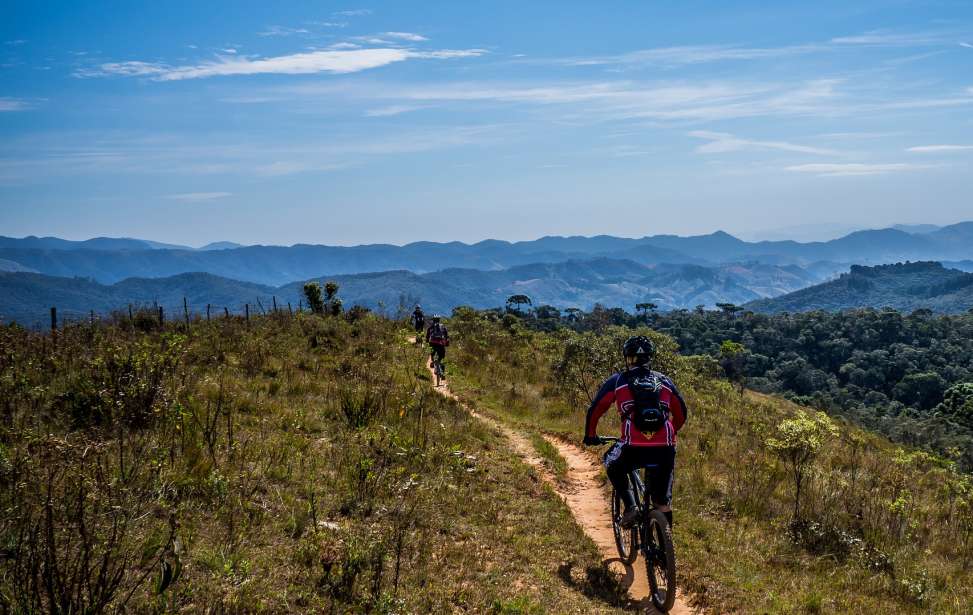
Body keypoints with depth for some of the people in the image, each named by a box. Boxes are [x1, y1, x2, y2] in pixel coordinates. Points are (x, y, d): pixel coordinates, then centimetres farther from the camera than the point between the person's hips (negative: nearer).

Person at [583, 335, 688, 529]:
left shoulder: (617, 381, 12)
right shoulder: (664, 381, 20)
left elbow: (595, 410, 11)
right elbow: (682, 413, 27)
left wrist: (590, 435, 27)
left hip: (634, 447, -2)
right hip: (665, 449, 3)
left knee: (613, 465, 30)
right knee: (663, 500, 20)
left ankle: (630, 507, 11)